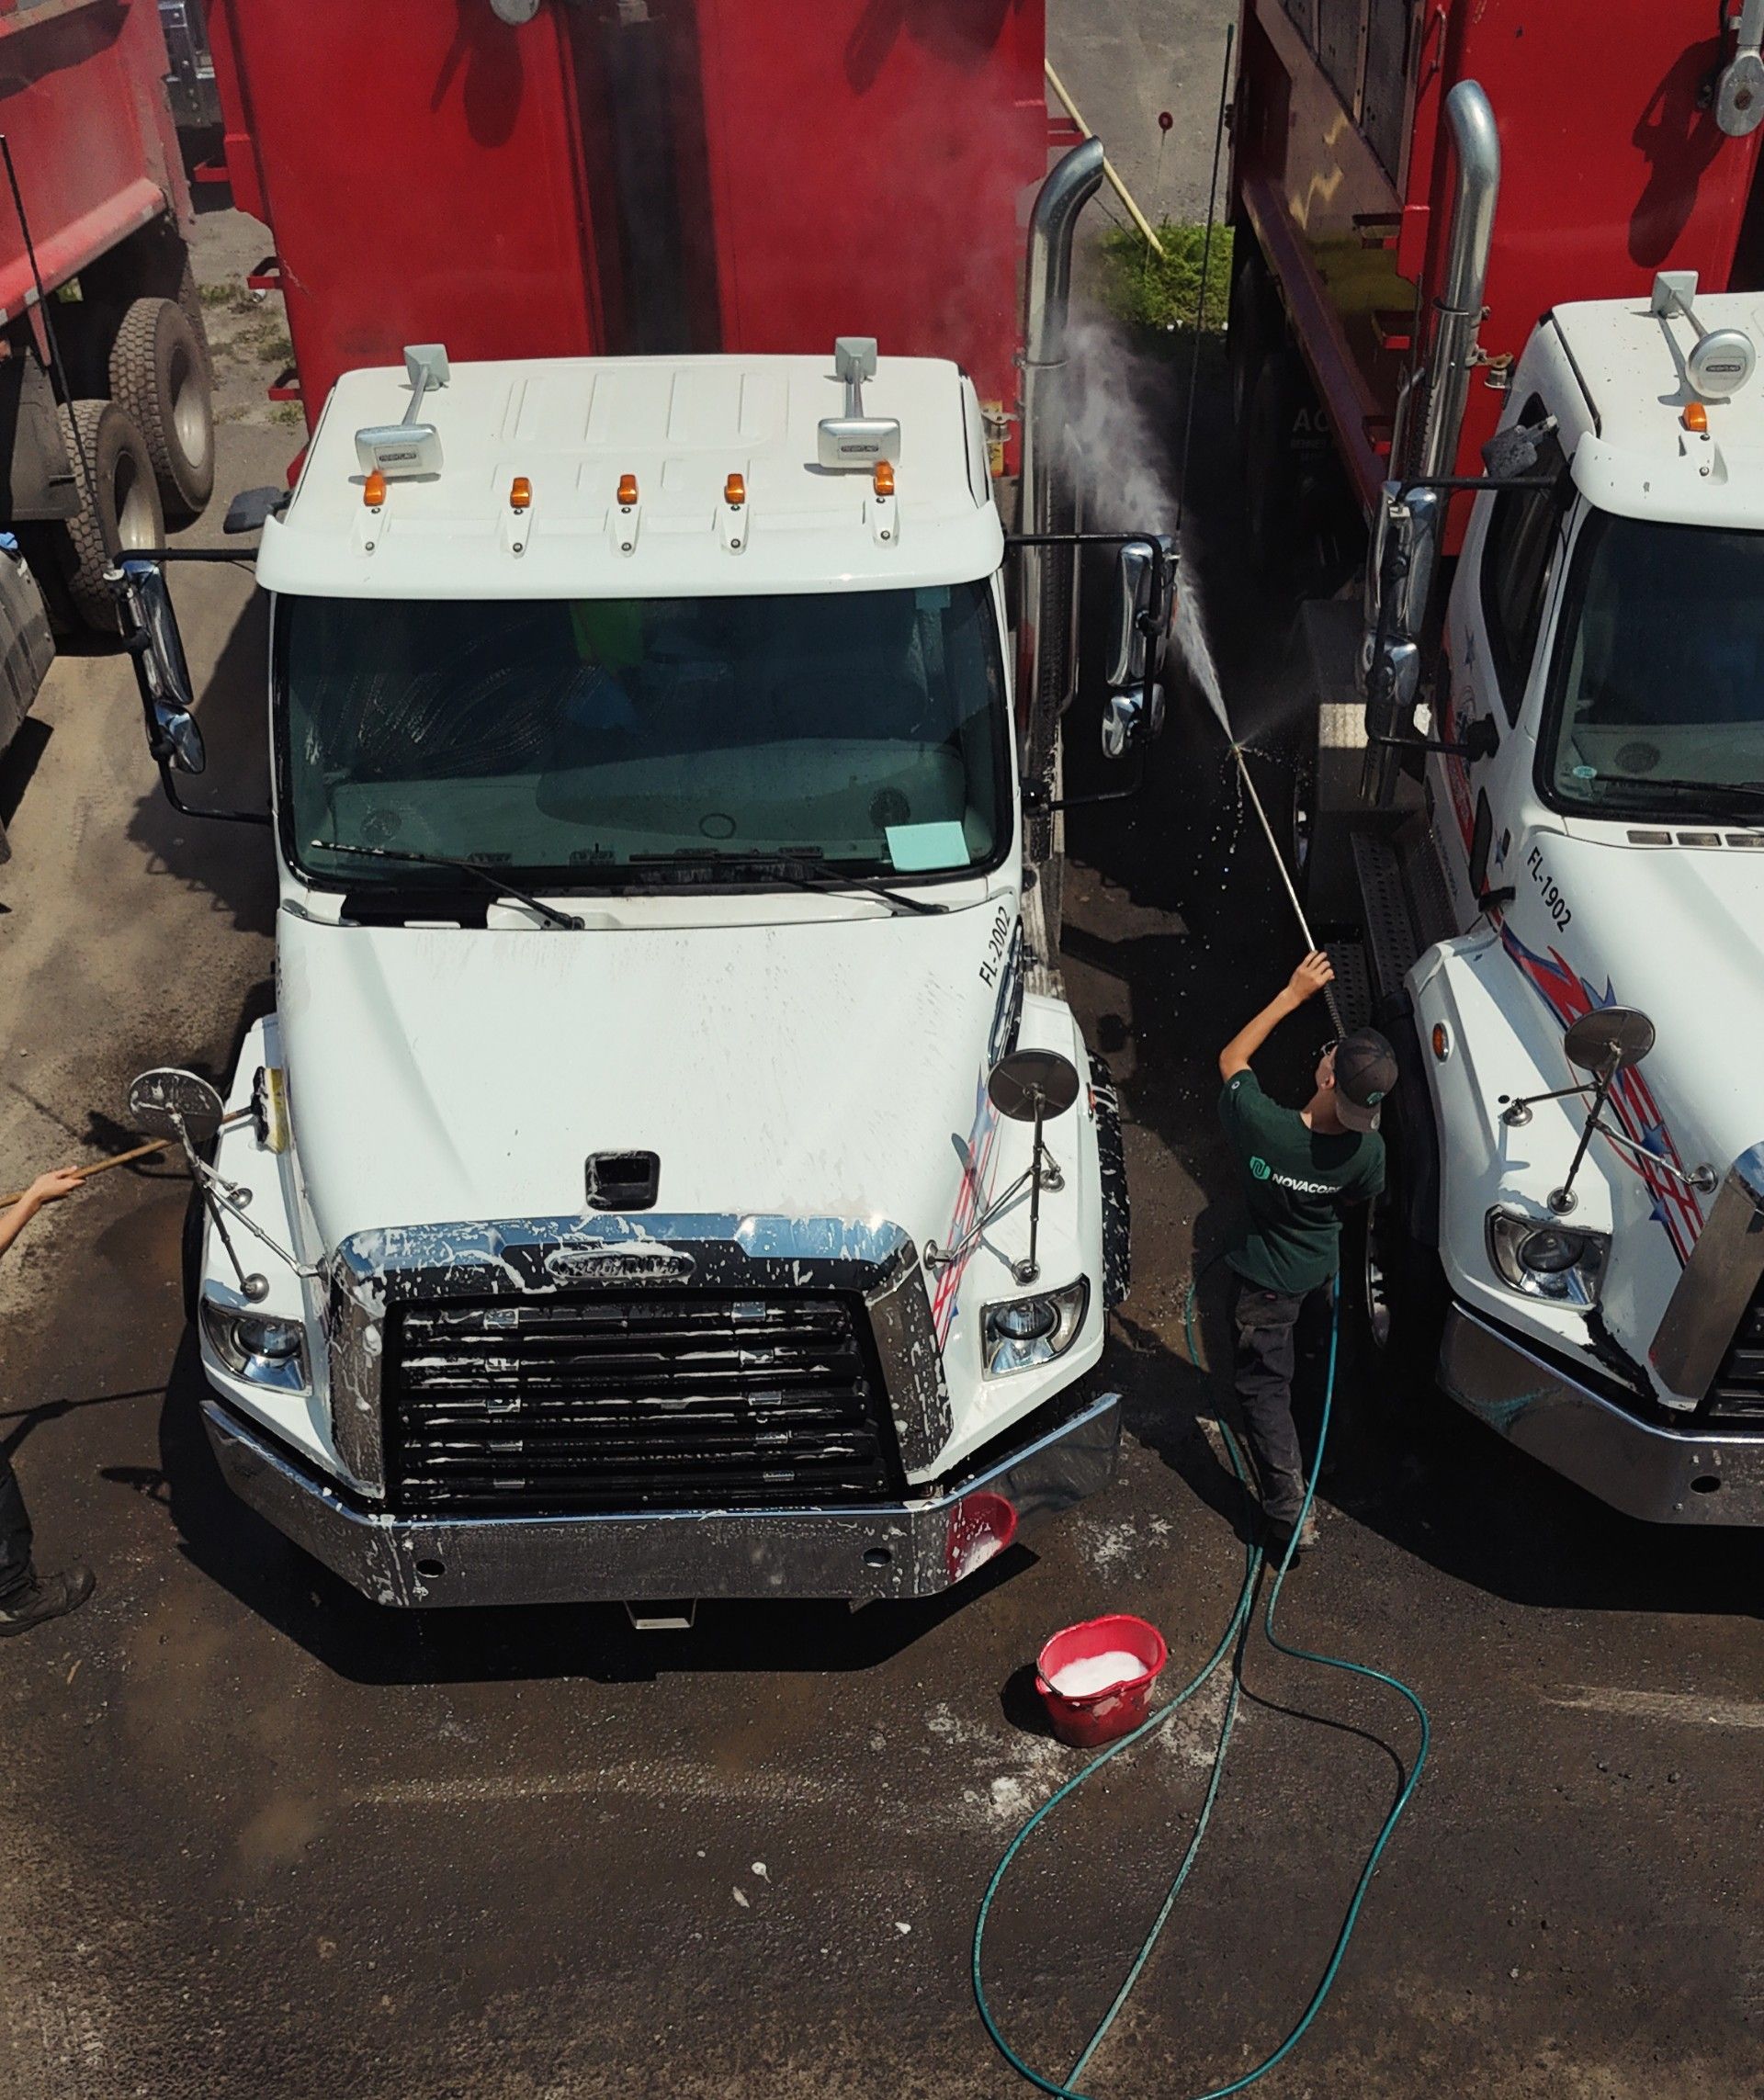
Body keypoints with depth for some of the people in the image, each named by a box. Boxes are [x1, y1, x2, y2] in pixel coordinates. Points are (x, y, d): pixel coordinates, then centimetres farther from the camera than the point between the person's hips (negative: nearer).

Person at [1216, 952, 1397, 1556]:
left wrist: (1292, 995, -18)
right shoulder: (1367, 1149, -27)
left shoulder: (1264, 1126, -38)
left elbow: (1231, 1058, -18)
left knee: (1264, 1386, 10)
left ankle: (1290, 1513, 9)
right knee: (1299, 1354, 32)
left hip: (1264, 1279, -4)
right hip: (1321, 1268, 4)